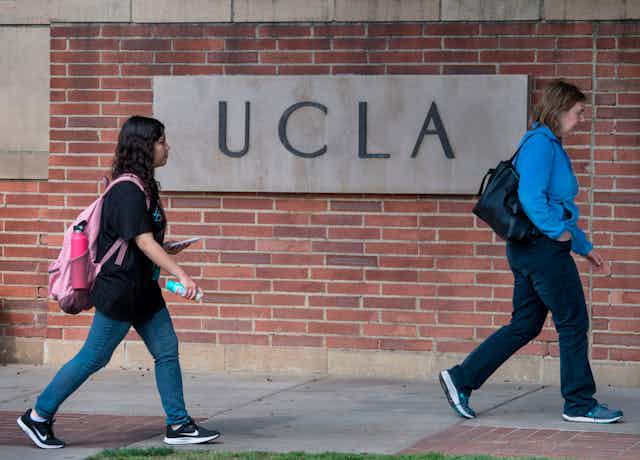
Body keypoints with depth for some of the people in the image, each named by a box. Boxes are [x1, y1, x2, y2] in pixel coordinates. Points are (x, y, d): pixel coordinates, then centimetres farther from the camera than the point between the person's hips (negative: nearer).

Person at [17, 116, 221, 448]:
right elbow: (144, 241, -23)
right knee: (94, 357, -1)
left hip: (142, 290, 10)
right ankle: (38, 417, 9)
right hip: (119, 290, -10)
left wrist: (167, 249, 10)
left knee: (167, 350, 5)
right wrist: (180, 274, -26)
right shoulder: (128, 190, -19)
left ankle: (178, 424, 9)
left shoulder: (142, 187, 11)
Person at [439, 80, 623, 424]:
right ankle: (580, 404, 6)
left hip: (528, 250, 10)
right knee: (573, 323, -2)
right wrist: (560, 232, -15)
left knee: (525, 325, 12)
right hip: (543, 248, -10)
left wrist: (585, 247, 25)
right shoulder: (540, 144, -14)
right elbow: (531, 197, -24)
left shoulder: (551, 146, 19)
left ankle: (461, 379, 10)